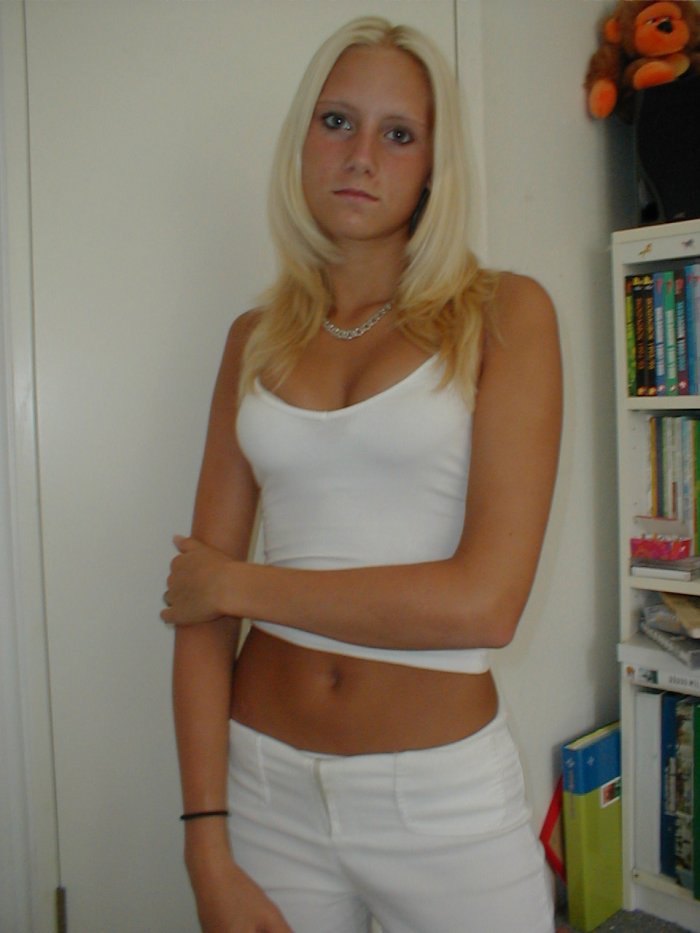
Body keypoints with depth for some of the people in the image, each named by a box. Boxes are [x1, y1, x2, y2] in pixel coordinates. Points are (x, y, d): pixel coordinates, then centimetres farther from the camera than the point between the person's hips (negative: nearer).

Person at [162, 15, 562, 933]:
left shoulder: (503, 313, -7)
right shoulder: (256, 339, 3)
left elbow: (485, 602, -17)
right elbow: (198, 598, 0)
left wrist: (240, 583, -9)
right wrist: (207, 842, -6)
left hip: (443, 793, -2)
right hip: (265, 781, 3)